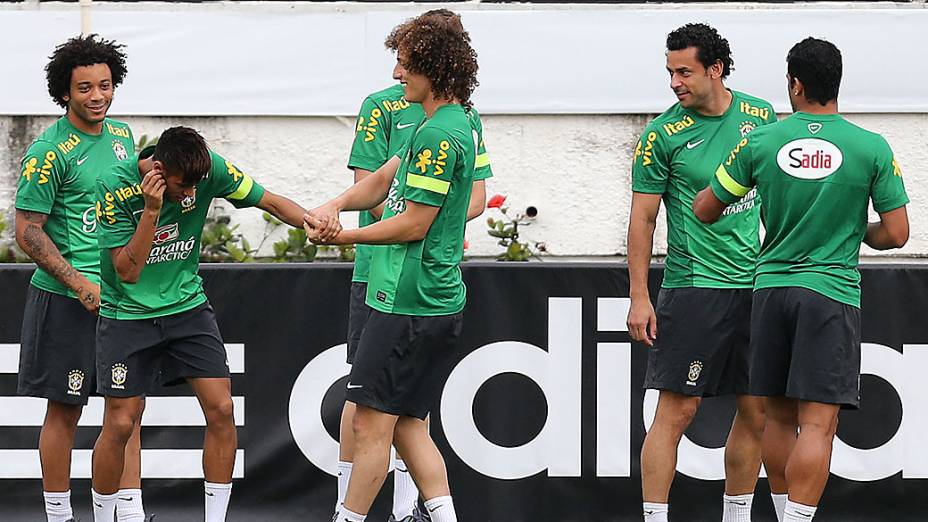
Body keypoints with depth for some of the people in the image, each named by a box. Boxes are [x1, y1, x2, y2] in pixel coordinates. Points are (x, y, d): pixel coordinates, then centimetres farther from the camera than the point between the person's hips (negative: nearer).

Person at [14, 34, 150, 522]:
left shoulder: (121, 134, 8)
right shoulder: (49, 151, -13)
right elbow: (28, 232, -13)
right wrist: (80, 284, -18)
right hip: (65, 299, -6)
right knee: (65, 410, 2)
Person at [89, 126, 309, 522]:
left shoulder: (210, 169, -14)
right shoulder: (113, 187, -22)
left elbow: (271, 202, -5)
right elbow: (128, 271, -22)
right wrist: (152, 210, -32)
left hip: (187, 307, 3)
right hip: (128, 314, -3)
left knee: (221, 408, -8)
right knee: (120, 424, -5)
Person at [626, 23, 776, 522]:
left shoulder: (761, 116, 6)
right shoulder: (662, 135, -6)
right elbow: (643, 218, -3)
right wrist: (639, 297, -8)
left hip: (758, 285, 5)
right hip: (694, 288, -5)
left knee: (757, 413, 7)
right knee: (677, 410, -8)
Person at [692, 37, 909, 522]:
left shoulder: (760, 142, -1)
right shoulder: (872, 148, -5)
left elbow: (704, 210, 9)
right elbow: (896, 233, -3)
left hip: (771, 288, 3)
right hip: (833, 291, -3)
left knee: (779, 417, 15)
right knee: (817, 424, -7)